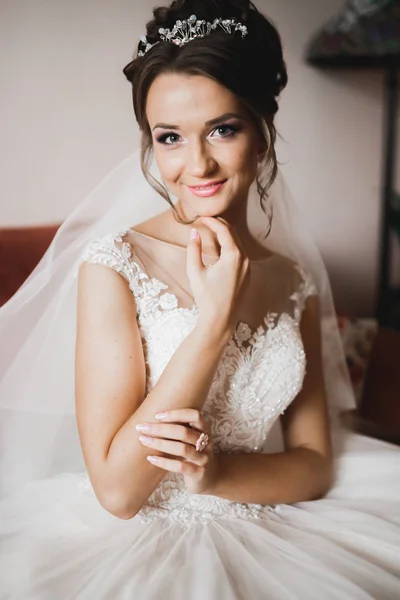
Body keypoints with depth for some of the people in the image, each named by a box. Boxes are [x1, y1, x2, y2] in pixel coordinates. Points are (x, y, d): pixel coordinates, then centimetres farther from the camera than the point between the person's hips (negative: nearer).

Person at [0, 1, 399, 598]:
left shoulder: (294, 280, 3)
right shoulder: (111, 265, -10)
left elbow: (315, 465, 5)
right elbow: (116, 490, -14)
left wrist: (218, 470, -15)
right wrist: (215, 321, -19)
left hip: (265, 539, 3)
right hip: (134, 543, -2)